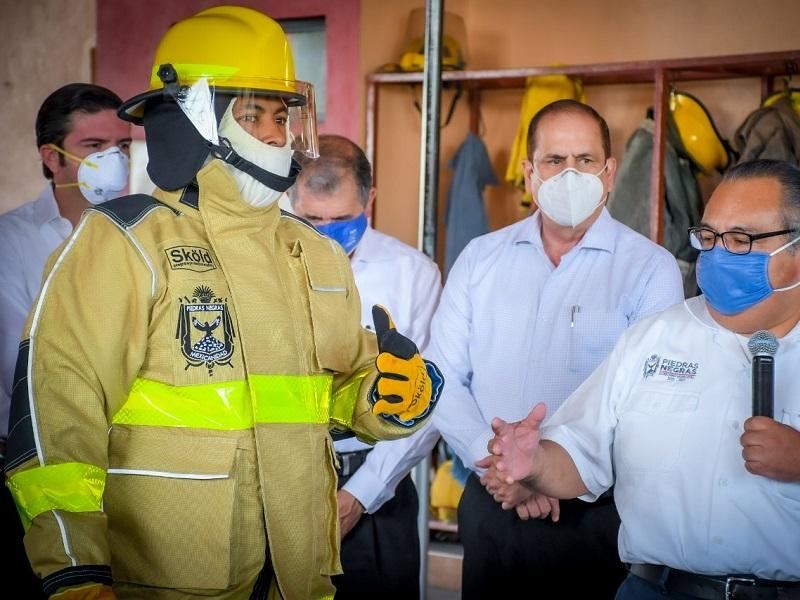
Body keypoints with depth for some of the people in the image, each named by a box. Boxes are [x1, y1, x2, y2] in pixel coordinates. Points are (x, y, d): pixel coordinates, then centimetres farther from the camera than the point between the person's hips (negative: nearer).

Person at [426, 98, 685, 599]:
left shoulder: (651, 268, -5)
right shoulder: (480, 258, 6)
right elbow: (443, 378, 2)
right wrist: (492, 461, -12)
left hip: (596, 514, -3)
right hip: (489, 506, 3)